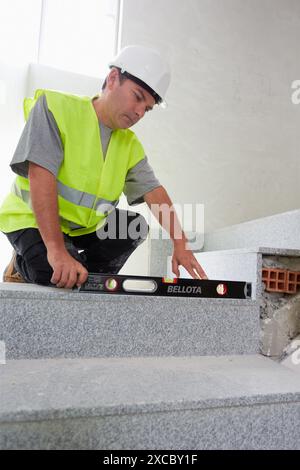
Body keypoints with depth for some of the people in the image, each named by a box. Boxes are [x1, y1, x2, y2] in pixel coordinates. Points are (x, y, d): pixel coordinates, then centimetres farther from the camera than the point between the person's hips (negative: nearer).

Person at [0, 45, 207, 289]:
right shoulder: (56, 107, -17)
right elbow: (41, 176, -28)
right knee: (57, 274, -29)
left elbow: (154, 191, -9)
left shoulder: (131, 144, 2)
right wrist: (56, 250, -37)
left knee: (136, 226, -14)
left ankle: (89, 278, 0)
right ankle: (23, 265, 3)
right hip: (32, 220, -5)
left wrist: (180, 243, -23)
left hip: (85, 225, 6)